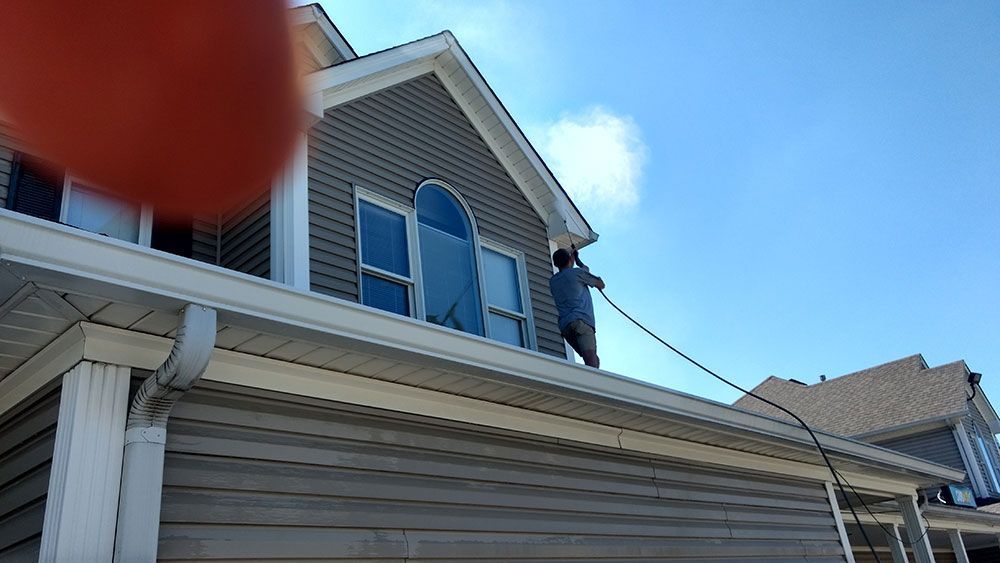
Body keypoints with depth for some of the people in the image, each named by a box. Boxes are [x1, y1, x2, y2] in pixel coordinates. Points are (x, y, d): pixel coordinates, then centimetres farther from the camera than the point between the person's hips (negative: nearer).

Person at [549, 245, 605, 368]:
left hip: (564, 325, 6)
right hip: (581, 320, -6)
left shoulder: (552, 281, 27)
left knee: (592, 361, 5)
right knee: (591, 359, -25)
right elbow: (601, 284, 26)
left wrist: (576, 258, 62)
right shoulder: (577, 272, 11)